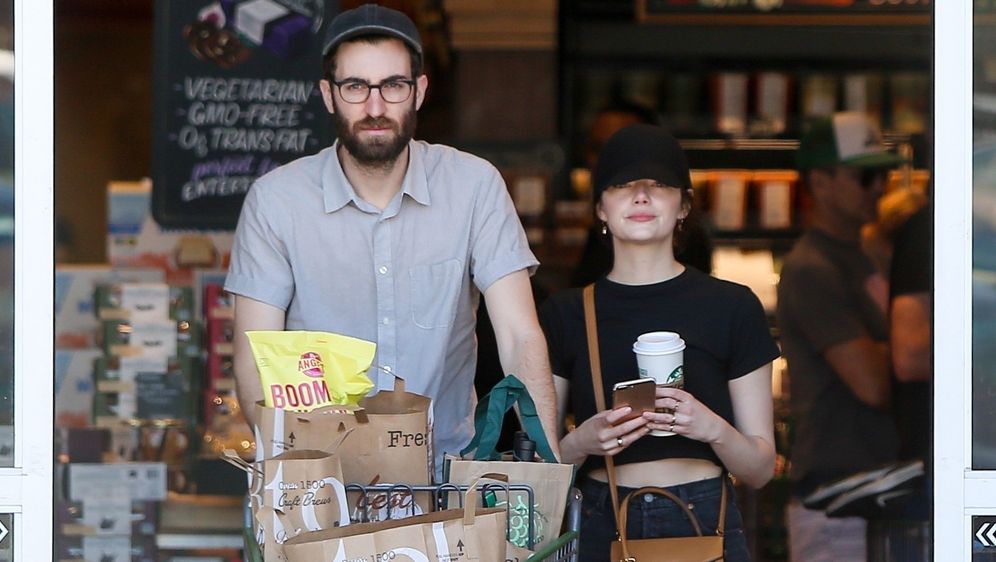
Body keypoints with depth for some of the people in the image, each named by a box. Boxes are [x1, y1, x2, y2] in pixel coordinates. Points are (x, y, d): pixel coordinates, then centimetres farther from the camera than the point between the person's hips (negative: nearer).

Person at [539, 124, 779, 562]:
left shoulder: (732, 308, 3)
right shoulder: (564, 315, 7)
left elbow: (760, 469, 3)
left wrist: (712, 428, -16)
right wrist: (581, 443, -13)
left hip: (703, 525, -1)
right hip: (600, 526, 1)